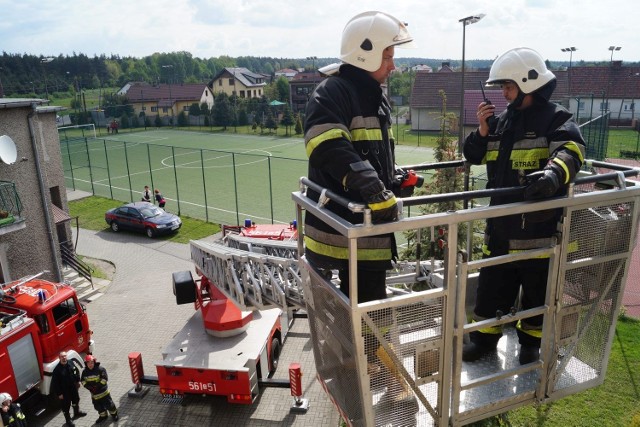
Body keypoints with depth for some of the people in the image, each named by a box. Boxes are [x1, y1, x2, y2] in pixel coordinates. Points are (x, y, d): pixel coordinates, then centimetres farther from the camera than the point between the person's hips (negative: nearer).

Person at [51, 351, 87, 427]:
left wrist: (78, 381, 10)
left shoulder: (71, 363, -11)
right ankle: (68, 420, 29)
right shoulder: (57, 369, -26)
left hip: (73, 387, 6)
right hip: (64, 390, -5)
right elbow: (55, 383, -20)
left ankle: (77, 412, 51)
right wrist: (59, 393, -17)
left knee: (76, 399, 25)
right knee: (66, 405, 9)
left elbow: (77, 371, 8)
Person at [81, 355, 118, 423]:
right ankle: (103, 416, 43)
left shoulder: (100, 369, -19)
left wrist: (97, 386, -23)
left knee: (108, 404, 6)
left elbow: (104, 379, -19)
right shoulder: (85, 372, -5)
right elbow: (83, 380, 4)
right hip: (94, 394, 5)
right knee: (98, 406, 20)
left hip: (103, 391, -5)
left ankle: (114, 414, 30)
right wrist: (87, 386, -12)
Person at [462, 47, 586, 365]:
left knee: (536, 291, 13)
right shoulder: (502, 120, 10)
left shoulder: (555, 119, -8)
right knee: (491, 287, 13)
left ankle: (530, 343, 33)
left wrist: (553, 174, -49)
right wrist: (482, 131, -4)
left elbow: (571, 151, -27)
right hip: (501, 226, 5)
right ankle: (484, 338, 30)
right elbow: (475, 156, 15)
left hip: (540, 227, -5)